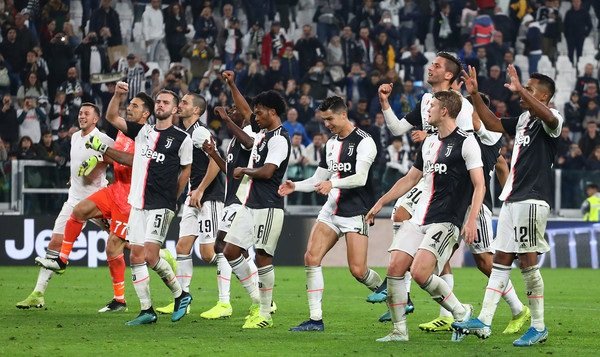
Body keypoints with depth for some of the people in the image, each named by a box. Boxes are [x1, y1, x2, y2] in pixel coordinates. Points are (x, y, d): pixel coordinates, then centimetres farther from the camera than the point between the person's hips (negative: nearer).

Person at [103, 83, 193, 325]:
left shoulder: (182, 139, -1)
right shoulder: (142, 131, 11)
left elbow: (186, 170, 8)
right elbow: (111, 117, 5)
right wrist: (118, 95, -12)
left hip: (161, 206, -6)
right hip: (138, 203, 6)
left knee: (150, 256, -14)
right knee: (136, 256, 1)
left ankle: (180, 295, 7)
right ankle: (146, 310, 7)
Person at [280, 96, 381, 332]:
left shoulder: (363, 142, -10)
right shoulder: (331, 143, 15)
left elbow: (360, 178, -21)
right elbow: (319, 179, 20)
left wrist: (333, 183, -35)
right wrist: (295, 186, 3)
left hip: (356, 213, -7)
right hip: (331, 209, 7)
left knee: (358, 270, -12)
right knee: (311, 258, -8)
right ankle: (315, 319, -6)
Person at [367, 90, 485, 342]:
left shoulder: (466, 142, -7)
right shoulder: (429, 142, 17)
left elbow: (479, 185, -10)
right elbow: (410, 179, 27)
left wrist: (471, 220, -21)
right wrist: (381, 203, 25)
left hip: (445, 221, -8)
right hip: (419, 218, 8)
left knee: (420, 273, -20)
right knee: (395, 267, -4)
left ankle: (461, 312, 0)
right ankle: (399, 331, 3)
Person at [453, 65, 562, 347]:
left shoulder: (551, 120, -9)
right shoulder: (523, 119, 18)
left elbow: (548, 117, -33)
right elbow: (492, 124, 27)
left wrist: (519, 89, -37)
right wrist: (475, 95, 17)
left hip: (532, 199, -9)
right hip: (512, 197, 9)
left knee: (527, 260, -7)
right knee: (501, 258, 6)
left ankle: (539, 327, 2)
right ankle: (484, 321, 6)